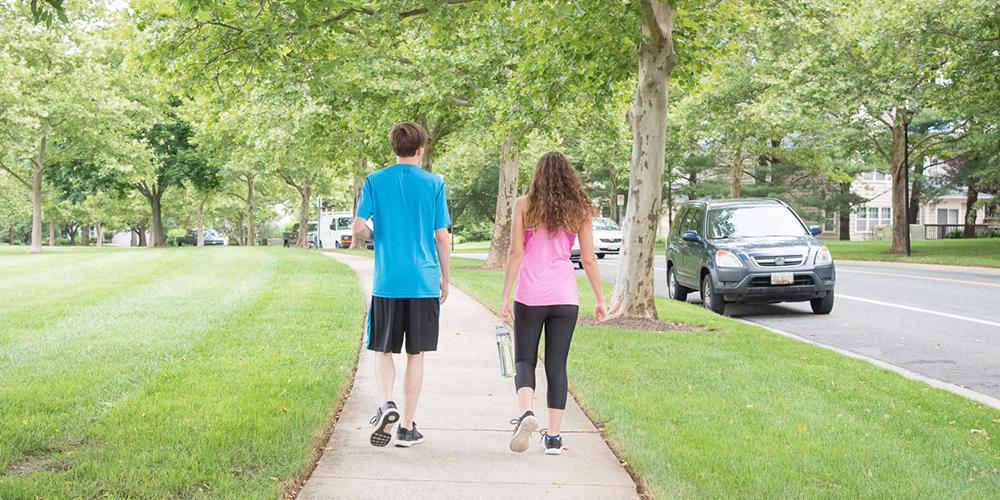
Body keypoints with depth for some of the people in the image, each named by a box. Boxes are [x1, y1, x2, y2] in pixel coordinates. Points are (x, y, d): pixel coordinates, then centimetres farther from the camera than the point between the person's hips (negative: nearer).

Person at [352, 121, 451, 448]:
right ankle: (407, 427, 12)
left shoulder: (375, 181, 1)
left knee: (383, 350, 12)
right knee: (416, 354, 7)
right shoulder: (433, 184, -1)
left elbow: (358, 228, -5)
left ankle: (386, 403, -12)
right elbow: (442, 237, -1)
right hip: (424, 283, 0)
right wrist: (445, 279, 10)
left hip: (387, 283, 0)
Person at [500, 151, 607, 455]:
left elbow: (515, 253, -5)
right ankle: (553, 436, 7)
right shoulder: (580, 210, 4)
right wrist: (600, 300, 10)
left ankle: (526, 413, -16)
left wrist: (506, 296, -3)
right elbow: (588, 260, 3)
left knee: (525, 360, 10)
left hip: (530, 295, -1)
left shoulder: (524, 205, 0)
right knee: (557, 365, 8)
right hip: (565, 297, 1)